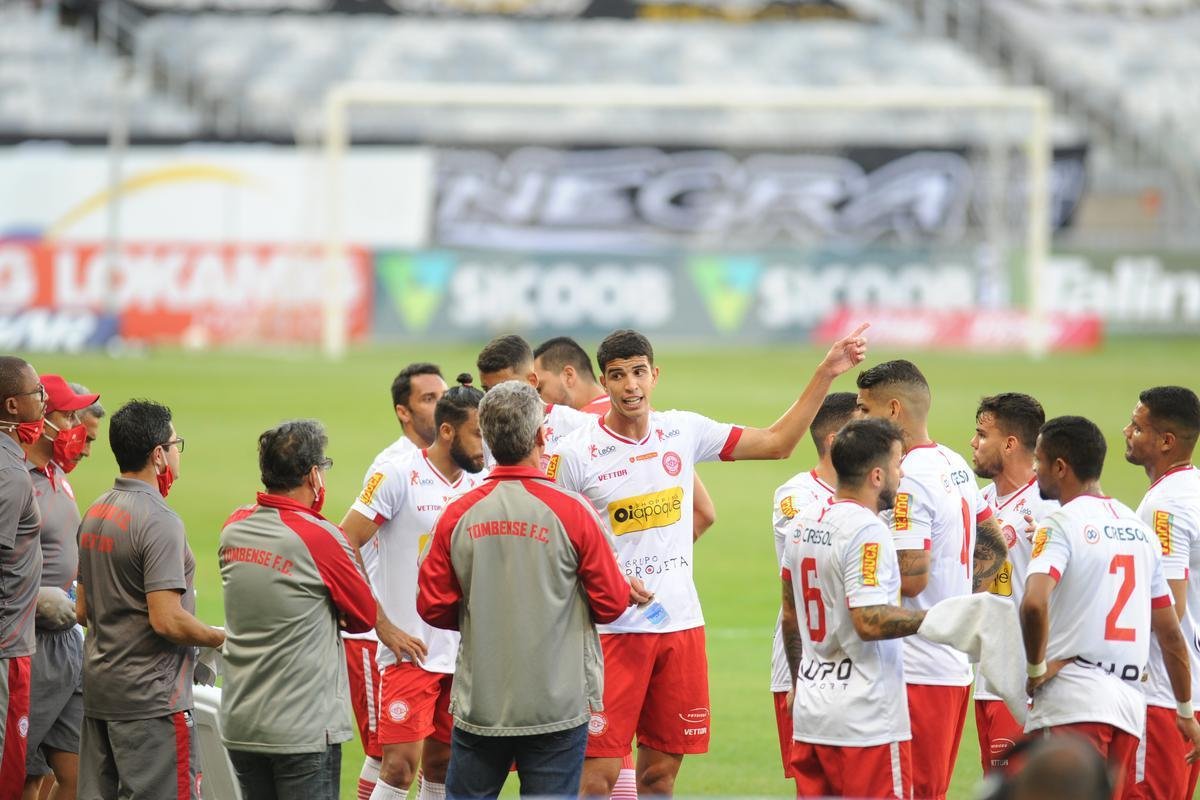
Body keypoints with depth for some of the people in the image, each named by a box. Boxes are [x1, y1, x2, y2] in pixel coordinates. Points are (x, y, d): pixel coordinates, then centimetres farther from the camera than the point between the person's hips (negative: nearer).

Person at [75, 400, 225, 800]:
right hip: (151, 699, -9)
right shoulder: (159, 521, -17)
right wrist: (220, 637, -7)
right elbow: (167, 620, -22)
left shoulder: (94, 514, 12)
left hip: (97, 691, 9)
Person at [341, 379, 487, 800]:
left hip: (463, 652, 6)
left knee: (442, 765, 9)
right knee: (401, 765, -12)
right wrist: (383, 626, -13)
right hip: (411, 651, -6)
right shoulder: (397, 476, -8)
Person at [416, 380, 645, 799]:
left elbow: (433, 608, 2)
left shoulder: (458, 514, -4)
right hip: (556, 708, -2)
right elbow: (610, 603, -4)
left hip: (479, 705, 2)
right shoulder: (570, 512, -11)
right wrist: (630, 592, 19)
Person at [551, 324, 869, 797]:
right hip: (611, 630, -4)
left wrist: (825, 375, 5)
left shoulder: (683, 431, 5)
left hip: (680, 623, 4)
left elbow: (777, 443, 12)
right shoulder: (576, 454, -6)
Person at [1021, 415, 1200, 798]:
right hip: (1129, 705, 7)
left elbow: (1034, 603, -24)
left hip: (1070, 705, -7)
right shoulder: (1140, 530, 16)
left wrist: (1036, 667, -9)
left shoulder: (1062, 525, -6)